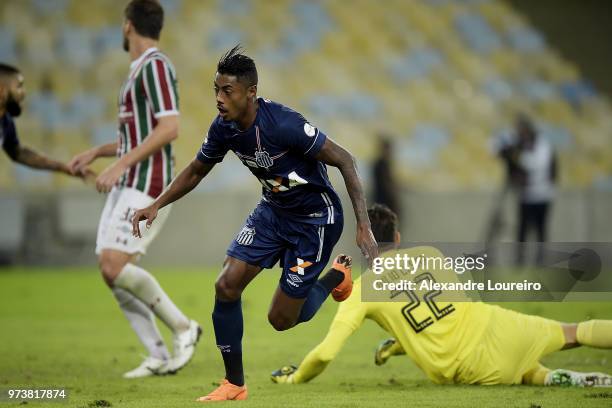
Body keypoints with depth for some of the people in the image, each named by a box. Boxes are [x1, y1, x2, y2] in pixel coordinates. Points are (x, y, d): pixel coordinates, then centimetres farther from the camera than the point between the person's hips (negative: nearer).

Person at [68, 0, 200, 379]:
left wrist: (119, 166, -23)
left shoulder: (155, 66, -11)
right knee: (112, 271, 2)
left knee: (115, 267, -18)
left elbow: (169, 128, -21)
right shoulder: (141, 70, 20)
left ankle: (183, 327, -4)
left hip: (146, 185, -10)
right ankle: (159, 357, 3)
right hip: (127, 186, 10)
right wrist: (97, 152, 22)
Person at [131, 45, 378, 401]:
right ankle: (235, 385, 7)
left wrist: (364, 227, -31)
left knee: (282, 319, -4)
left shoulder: (283, 124, -31)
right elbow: (196, 171, 9)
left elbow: (344, 160, -25)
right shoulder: (224, 128, -10)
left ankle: (336, 277, 26)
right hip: (273, 210, 6)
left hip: (316, 217, -6)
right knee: (226, 286, -8)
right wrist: (156, 206, -5)